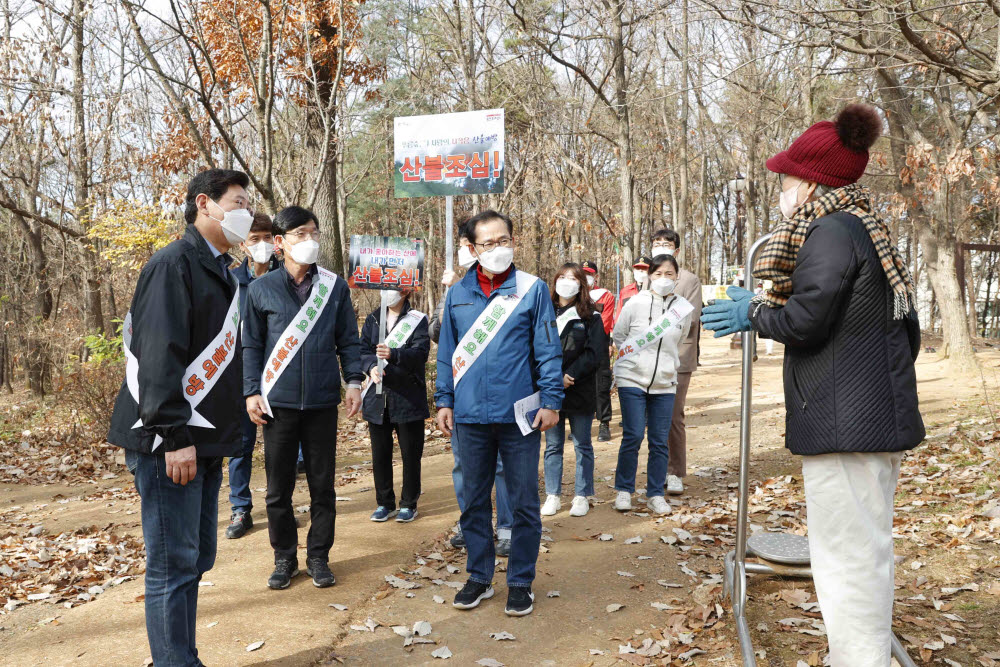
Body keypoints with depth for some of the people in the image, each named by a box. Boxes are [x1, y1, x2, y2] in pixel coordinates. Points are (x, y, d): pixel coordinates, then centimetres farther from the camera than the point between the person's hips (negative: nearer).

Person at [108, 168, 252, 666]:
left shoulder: (220, 271, 17)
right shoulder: (174, 264, -11)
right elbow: (159, 354, -20)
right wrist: (174, 436, -23)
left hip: (204, 441, 9)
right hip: (170, 442, -9)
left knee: (196, 560, 15)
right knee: (173, 565, -2)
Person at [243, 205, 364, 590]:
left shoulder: (335, 287, 4)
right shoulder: (262, 289, 2)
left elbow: (349, 340, 7)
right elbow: (251, 345, 5)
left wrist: (354, 381, -3)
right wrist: (251, 392, -2)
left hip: (323, 402, 1)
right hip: (278, 403, 0)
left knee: (322, 485, 9)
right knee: (278, 488, 9)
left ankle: (318, 556, 24)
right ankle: (284, 558, 26)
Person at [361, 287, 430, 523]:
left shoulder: (417, 320, -2)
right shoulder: (373, 319, 11)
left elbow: (421, 351, -17)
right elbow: (363, 350, 2)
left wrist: (393, 354, -33)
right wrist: (371, 366, -19)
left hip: (408, 397, -3)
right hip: (378, 397, 4)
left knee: (410, 453, 5)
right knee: (380, 453, 10)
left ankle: (409, 504, 20)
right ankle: (385, 503, 24)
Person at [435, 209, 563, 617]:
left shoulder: (532, 289, -2)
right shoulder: (457, 294, 7)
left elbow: (548, 350, -3)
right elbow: (447, 352, 11)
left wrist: (551, 400, -8)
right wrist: (444, 400, 6)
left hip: (520, 414, -3)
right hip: (471, 415, 3)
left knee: (523, 503, 7)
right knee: (474, 501, 13)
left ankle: (520, 582, 22)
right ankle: (479, 577, 30)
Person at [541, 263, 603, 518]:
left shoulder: (590, 316, 1)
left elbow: (595, 351, -7)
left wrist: (570, 376, -16)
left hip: (581, 390, -1)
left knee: (582, 445, 8)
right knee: (552, 446, 9)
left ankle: (581, 496, 19)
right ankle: (552, 496, 19)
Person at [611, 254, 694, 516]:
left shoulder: (684, 308, 2)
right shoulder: (636, 303, -4)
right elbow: (618, 336, 7)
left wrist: (670, 364, 13)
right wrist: (633, 359, 5)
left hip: (665, 383, 2)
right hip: (632, 379, -2)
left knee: (660, 441, 5)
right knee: (633, 436, -5)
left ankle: (655, 495, 17)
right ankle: (623, 490, 12)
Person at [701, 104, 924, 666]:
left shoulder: (830, 229, -13)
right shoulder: (872, 231, 18)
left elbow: (805, 321, -20)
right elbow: (908, 328, 20)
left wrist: (753, 313, -2)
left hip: (846, 422, -11)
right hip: (882, 415, 11)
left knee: (847, 553, -4)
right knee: (869, 547, 18)